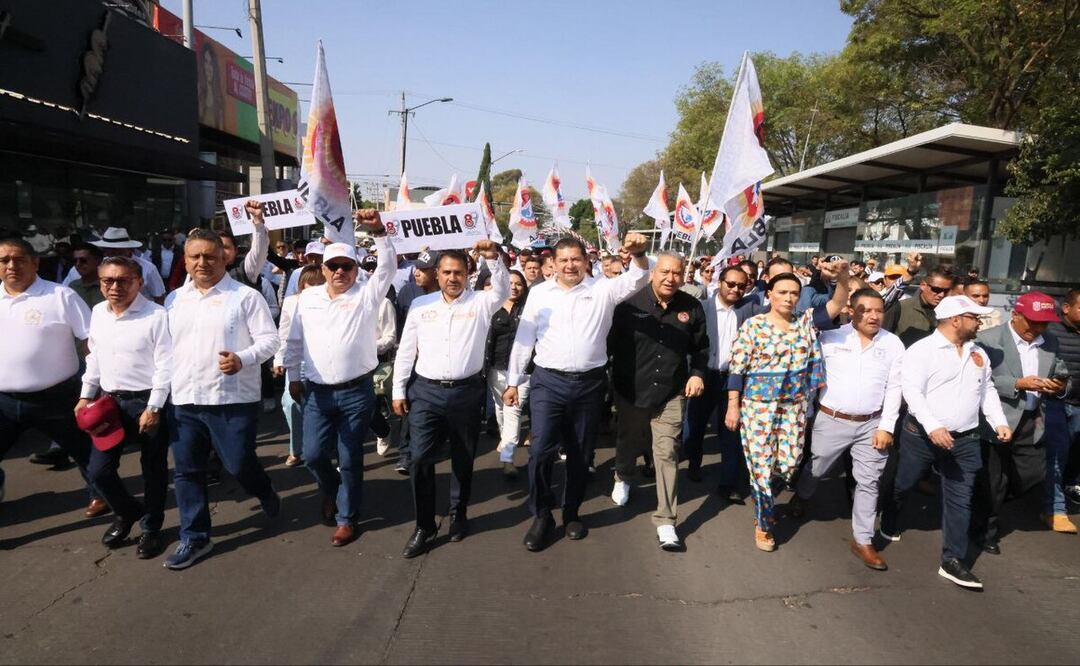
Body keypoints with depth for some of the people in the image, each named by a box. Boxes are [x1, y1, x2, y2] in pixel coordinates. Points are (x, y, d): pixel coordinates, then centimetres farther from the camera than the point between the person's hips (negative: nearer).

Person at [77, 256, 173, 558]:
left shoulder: (156, 315, -15)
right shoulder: (97, 313, 6)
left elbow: (165, 365, -15)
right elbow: (94, 357, 17)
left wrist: (153, 408, -17)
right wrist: (86, 396, 14)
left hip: (147, 401, -6)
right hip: (109, 400, 6)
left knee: (153, 469, 8)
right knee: (98, 470, 10)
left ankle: (151, 528, 27)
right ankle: (127, 512, 37)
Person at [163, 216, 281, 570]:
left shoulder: (246, 296, -6)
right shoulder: (174, 300, 11)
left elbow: (270, 339, -10)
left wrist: (243, 359, -27)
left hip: (233, 399, -5)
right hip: (184, 400, 5)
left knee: (239, 464, 1)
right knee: (186, 471, 9)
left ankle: (265, 493, 35)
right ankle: (194, 537, 23)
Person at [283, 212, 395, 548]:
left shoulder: (366, 295, -3)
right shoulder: (308, 297, 7)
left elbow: (388, 266, -17)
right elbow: (294, 340, 14)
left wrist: (378, 231, -31)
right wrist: (293, 376, 12)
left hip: (357, 392, -3)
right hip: (317, 392, 3)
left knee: (350, 459, 5)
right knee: (313, 455, 4)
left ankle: (346, 517, 23)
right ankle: (332, 490, 37)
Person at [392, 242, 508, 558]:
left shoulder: (480, 302, 1)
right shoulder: (420, 305, 5)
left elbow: (503, 289, -18)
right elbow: (405, 351, 8)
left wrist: (493, 257, -32)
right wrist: (398, 390, 6)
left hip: (467, 392, 0)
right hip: (426, 392, 1)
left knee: (463, 459, 12)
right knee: (421, 459, -4)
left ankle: (459, 515, 33)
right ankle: (424, 526, 12)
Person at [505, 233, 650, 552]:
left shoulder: (602, 290, 2)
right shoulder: (539, 294, 3)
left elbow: (636, 280, -10)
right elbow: (523, 340, 6)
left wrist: (638, 254, -32)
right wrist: (513, 382, 6)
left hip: (589, 383, 1)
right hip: (548, 381, 0)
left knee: (580, 454, 12)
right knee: (541, 451, -8)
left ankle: (572, 512, 31)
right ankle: (541, 515, 13)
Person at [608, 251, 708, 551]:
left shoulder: (692, 307, -3)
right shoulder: (631, 304, -12)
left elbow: (700, 346, 10)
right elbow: (610, 343, -8)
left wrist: (697, 373, -5)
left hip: (671, 394, 1)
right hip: (631, 391, 0)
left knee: (667, 453, -4)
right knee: (629, 442, 21)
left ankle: (666, 521, 6)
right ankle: (623, 478, 55)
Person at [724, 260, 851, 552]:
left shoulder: (806, 322, 4)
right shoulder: (752, 325, -8)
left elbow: (837, 305, -8)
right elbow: (737, 369, -8)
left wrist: (843, 277, -27)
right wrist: (733, 405, -10)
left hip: (795, 405, 4)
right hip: (758, 405, -4)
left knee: (788, 464, 6)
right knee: (761, 464, 1)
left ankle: (762, 495, 40)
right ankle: (763, 524, 21)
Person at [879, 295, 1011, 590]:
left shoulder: (978, 353, 9)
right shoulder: (921, 350, -13)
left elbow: (988, 390, 17)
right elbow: (912, 392, -21)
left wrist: (999, 422, 4)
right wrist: (933, 427, -30)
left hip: (965, 439, 5)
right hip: (922, 435, -5)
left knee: (960, 500, 5)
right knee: (903, 485, 13)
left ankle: (953, 561, 12)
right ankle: (889, 523, 40)